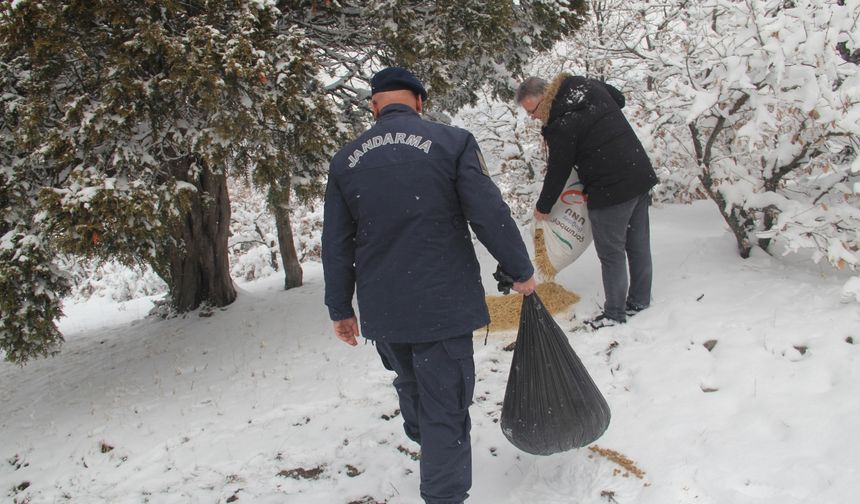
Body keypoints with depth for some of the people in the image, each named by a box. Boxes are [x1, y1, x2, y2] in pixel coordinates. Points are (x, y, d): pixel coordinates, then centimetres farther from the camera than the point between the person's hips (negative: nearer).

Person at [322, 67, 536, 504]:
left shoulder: (345, 160, 4)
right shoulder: (452, 141, -9)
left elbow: (336, 244, 7)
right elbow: (490, 216, -12)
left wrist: (340, 308, 16)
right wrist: (521, 271, 3)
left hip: (381, 308, 5)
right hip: (442, 302, -5)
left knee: (410, 382, 29)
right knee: (445, 406, 4)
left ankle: (421, 438, 52)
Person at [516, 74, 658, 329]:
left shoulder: (561, 126, -18)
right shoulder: (591, 86, 5)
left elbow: (557, 172, -8)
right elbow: (619, 98, 26)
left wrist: (542, 207, 7)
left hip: (610, 191, -9)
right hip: (641, 176, 9)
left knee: (611, 254, 2)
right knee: (638, 244, 17)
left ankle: (614, 314, 12)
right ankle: (639, 301, 30)